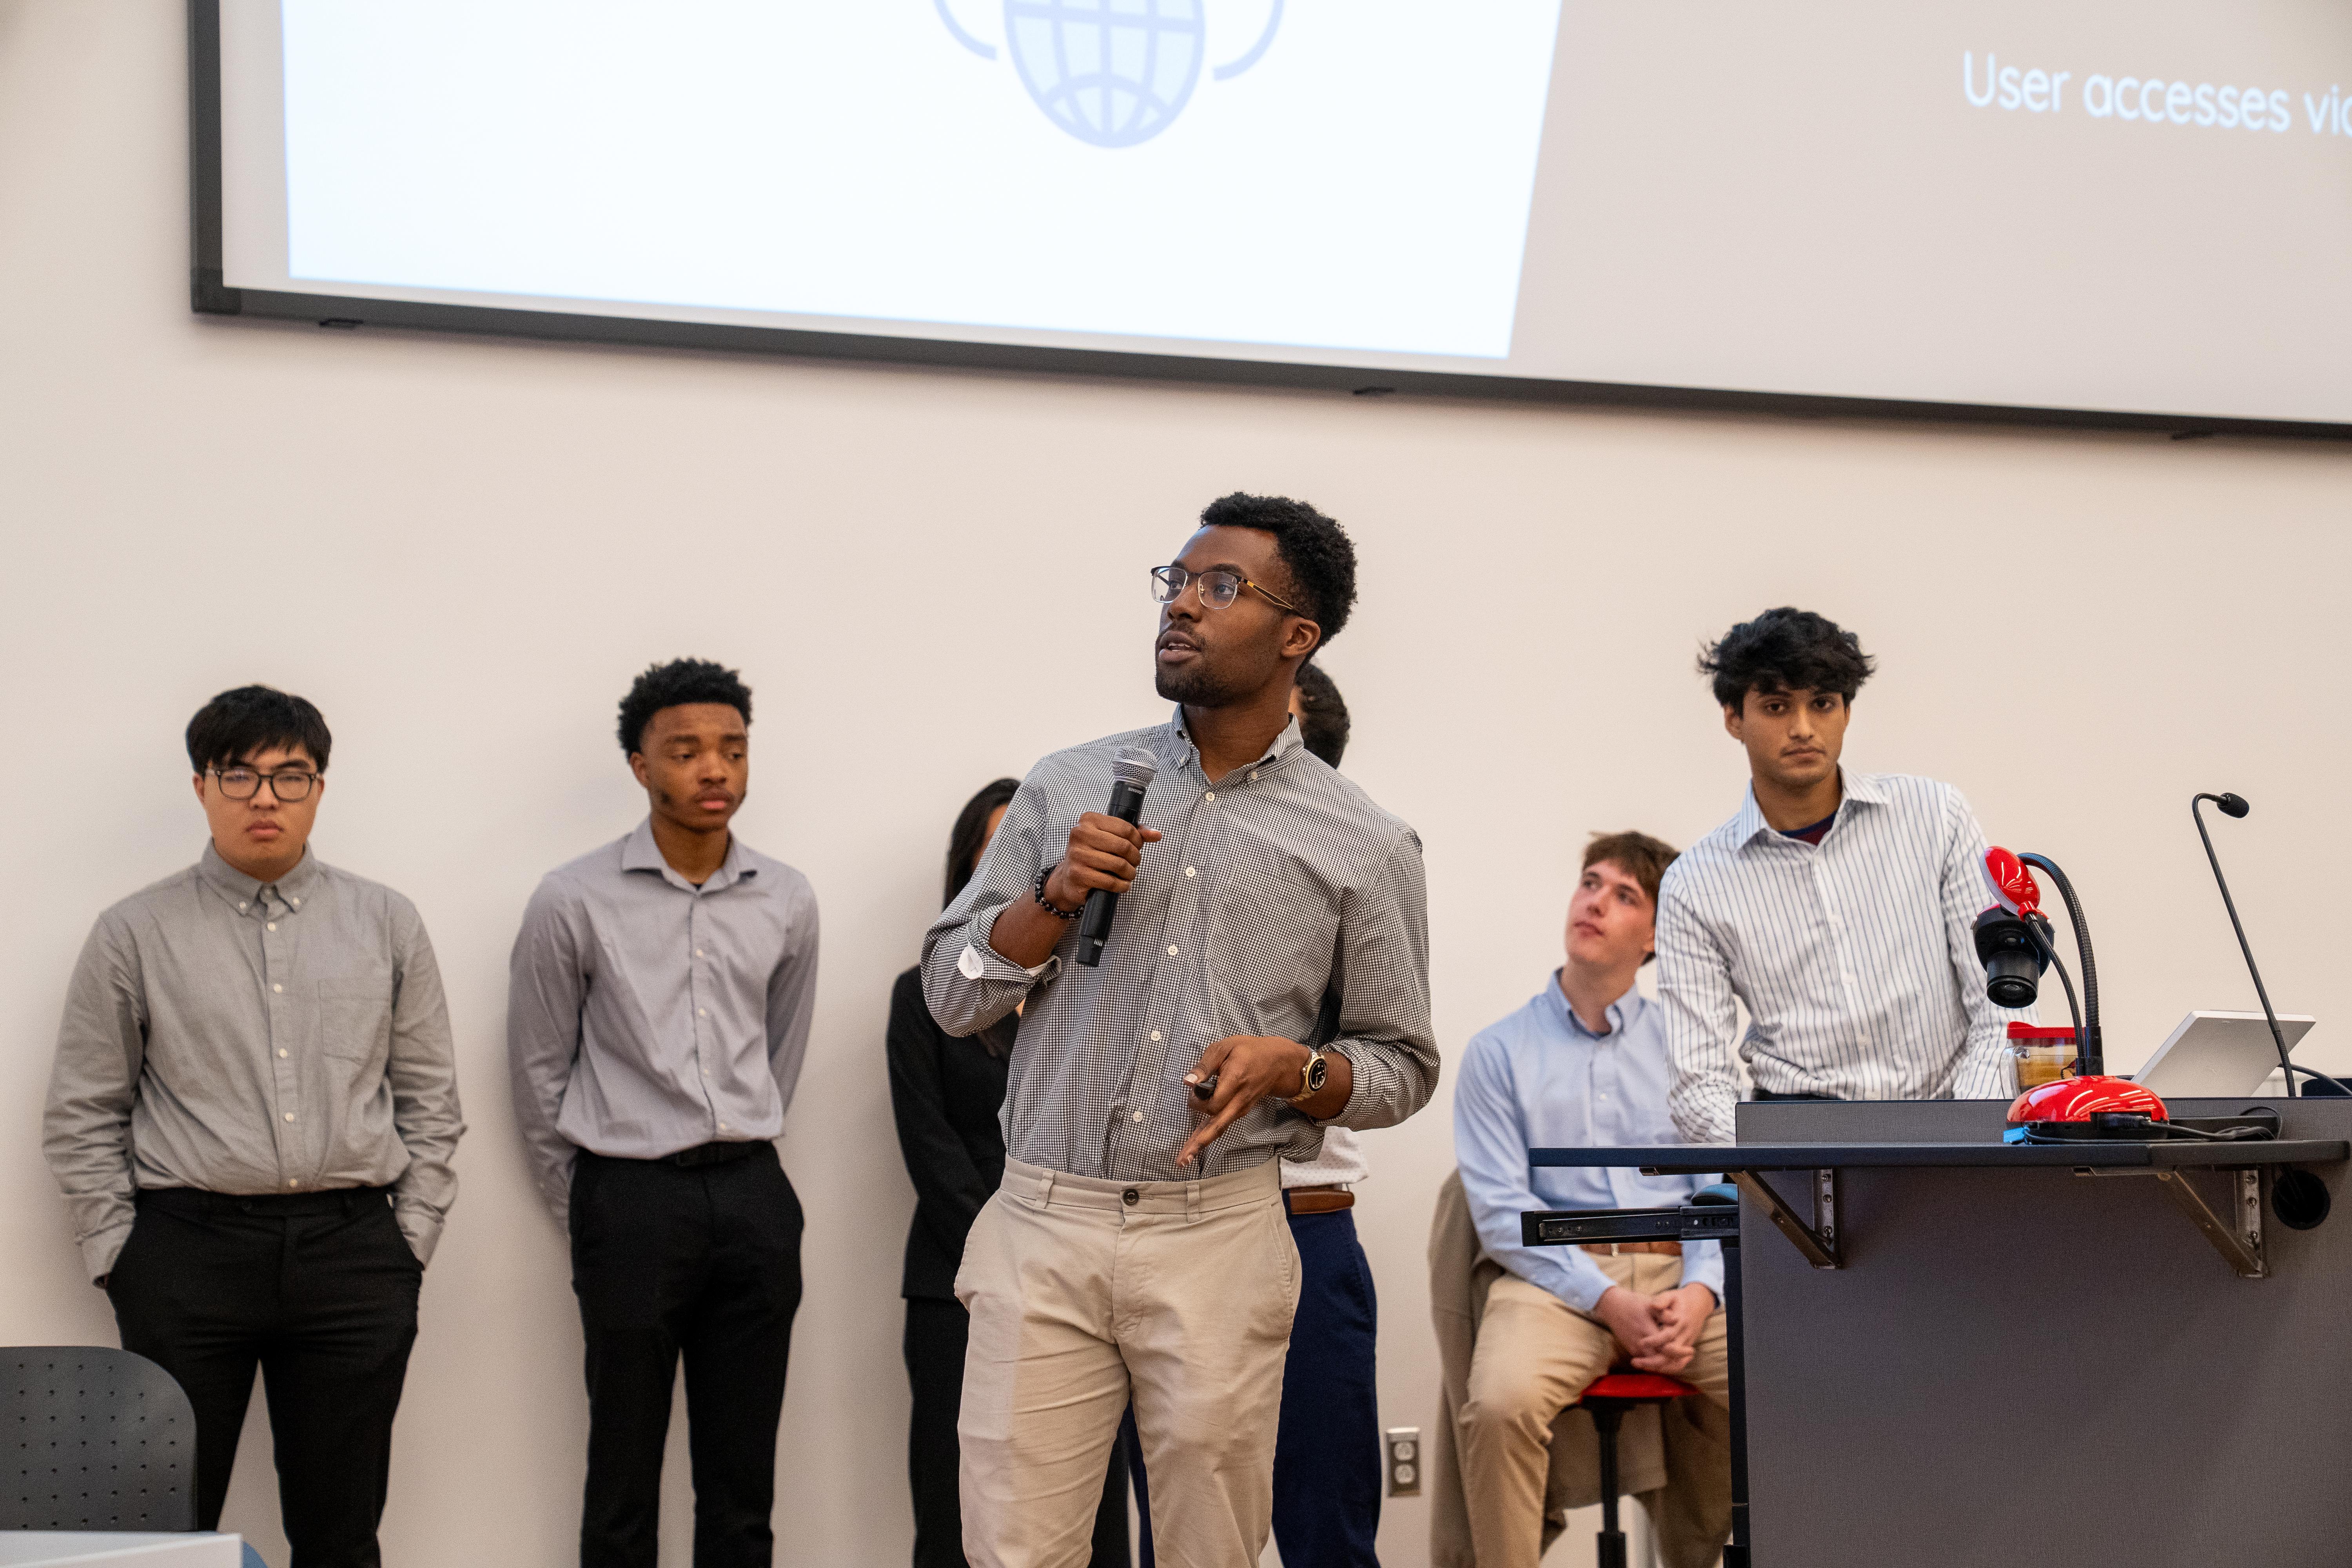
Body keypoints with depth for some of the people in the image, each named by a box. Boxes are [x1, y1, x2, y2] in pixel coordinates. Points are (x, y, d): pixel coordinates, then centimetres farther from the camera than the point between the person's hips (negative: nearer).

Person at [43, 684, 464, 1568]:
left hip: (352, 1256, 2)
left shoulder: (387, 925, 9)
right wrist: (117, 1256, -1)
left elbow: (431, 1099, 10)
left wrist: (412, 1239, 4)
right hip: (188, 1252, -1)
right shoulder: (135, 935, 4)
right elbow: (82, 1117, 5)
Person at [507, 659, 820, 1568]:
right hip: (631, 1197, -3)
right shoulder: (574, 903, -4)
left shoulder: (787, 903, 6)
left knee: (743, 1491, 6)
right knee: (624, 1491, 1)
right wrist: (585, 1215, 8)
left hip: (753, 1197, 3)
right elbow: (540, 1072, 4)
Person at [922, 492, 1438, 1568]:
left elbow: (1404, 1065, 10)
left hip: (1218, 1235, -1)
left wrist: (1295, 1067, -11)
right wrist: (1058, 895, -7)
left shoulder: (1366, 850, 5)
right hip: (1043, 1226, 1)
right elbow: (951, 995, 10)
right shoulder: (1066, 790, 10)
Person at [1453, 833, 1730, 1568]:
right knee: (1501, 1402, -34)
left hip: (1677, 1272, 3)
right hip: (1556, 1275, -2)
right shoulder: (1499, 1052, 10)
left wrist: (1699, 1292, -11)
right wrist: (1610, 1301, -14)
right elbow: (1501, 1210, -1)